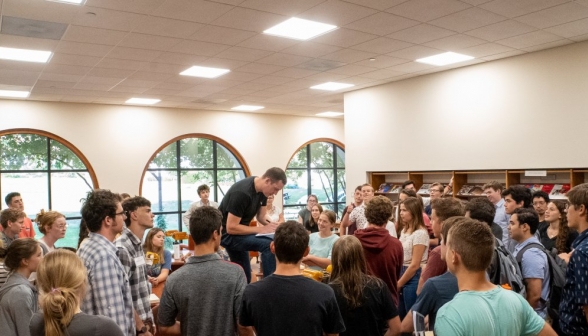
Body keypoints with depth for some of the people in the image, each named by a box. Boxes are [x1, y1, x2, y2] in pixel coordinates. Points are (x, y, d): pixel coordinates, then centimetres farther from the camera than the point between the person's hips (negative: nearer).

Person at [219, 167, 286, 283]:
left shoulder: (262, 190, -3)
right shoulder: (242, 193, -29)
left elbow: (260, 217, 7)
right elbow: (231, 228, -27)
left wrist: (270, 225, -14)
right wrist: (261, 229, -26)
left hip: (238, 230, 9)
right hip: (227, 234, -9)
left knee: (244, 277, 14)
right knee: (269, 244, -27)